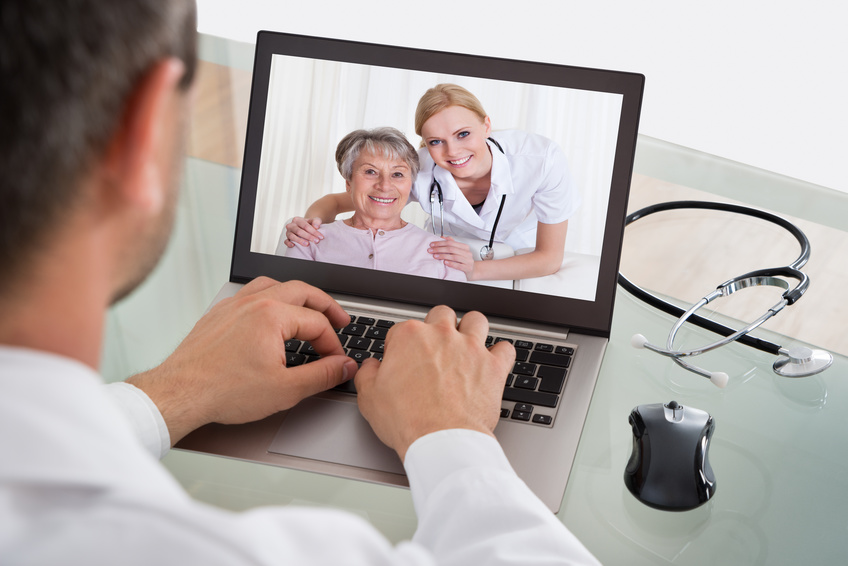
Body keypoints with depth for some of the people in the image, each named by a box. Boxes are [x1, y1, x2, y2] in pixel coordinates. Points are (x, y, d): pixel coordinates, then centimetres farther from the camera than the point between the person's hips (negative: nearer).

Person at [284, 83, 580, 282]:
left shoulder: (542, 158, -32)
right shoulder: (418, 171, -28)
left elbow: (550, 259, -23)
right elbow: (336, 200, -13)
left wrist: (476, 269, -39)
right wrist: (309, 222, -38)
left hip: (524, 261, 0)